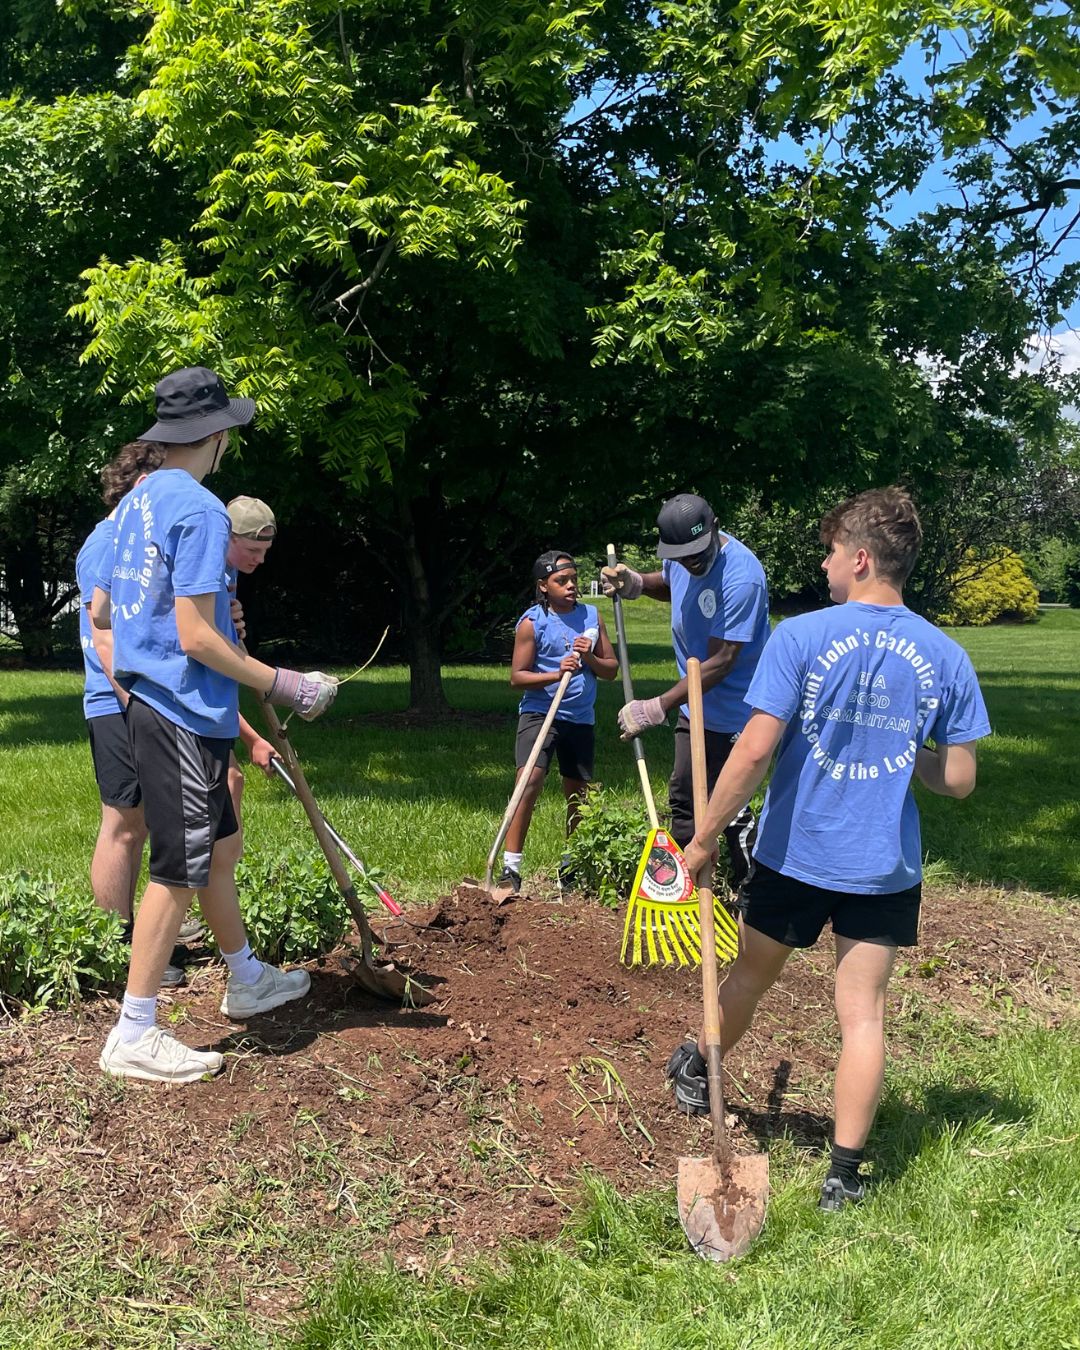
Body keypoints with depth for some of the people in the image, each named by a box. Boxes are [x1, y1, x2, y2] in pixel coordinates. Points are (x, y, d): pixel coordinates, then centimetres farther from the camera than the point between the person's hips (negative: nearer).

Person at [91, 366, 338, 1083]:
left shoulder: (136, 502, 12)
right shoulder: (201, 510, -17)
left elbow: (100, 613, 16)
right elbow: (197, 637, -21)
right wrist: (284, 686, -15)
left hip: (151, 702, 10)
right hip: (186, 713, -10)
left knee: (218, 847, 21)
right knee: (180, 871, -2)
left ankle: (246, 980, 36)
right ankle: (134, 1035, 6)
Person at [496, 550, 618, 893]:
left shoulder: (592, 617, 7)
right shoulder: (532, 622, -6)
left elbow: (611, 669, 9)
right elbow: (517, 676, -7)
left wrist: (589, 658, -12)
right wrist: (556, 674, -22)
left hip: (581, 717, 5)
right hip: (539, 713, -4)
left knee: (578, 793, 12)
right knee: (529, 778, -22)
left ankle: (570, 865, 31)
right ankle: (510, 867, -17)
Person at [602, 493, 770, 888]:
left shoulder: (741, 576, -29)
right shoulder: (680, 557, -4)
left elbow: (720, 662, -29)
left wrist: (657, 708, -28)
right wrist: (635, 583, -1)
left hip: (732, 715, -8)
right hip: (695, 706, 9)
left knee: (729, 810, -3)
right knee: (683, 800, 18)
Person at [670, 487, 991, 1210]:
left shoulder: (800, 636, -14)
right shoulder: (945, 656, -3)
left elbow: (755, 749, -18)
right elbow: (958, 780, -1)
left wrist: (704, 838, -10)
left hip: (793, 854, -1)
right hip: (886, 866, 2)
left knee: (749, 978, 20)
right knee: (863, 1014, 8)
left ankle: (697, 1073, 45)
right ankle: (845, 1173, 13)